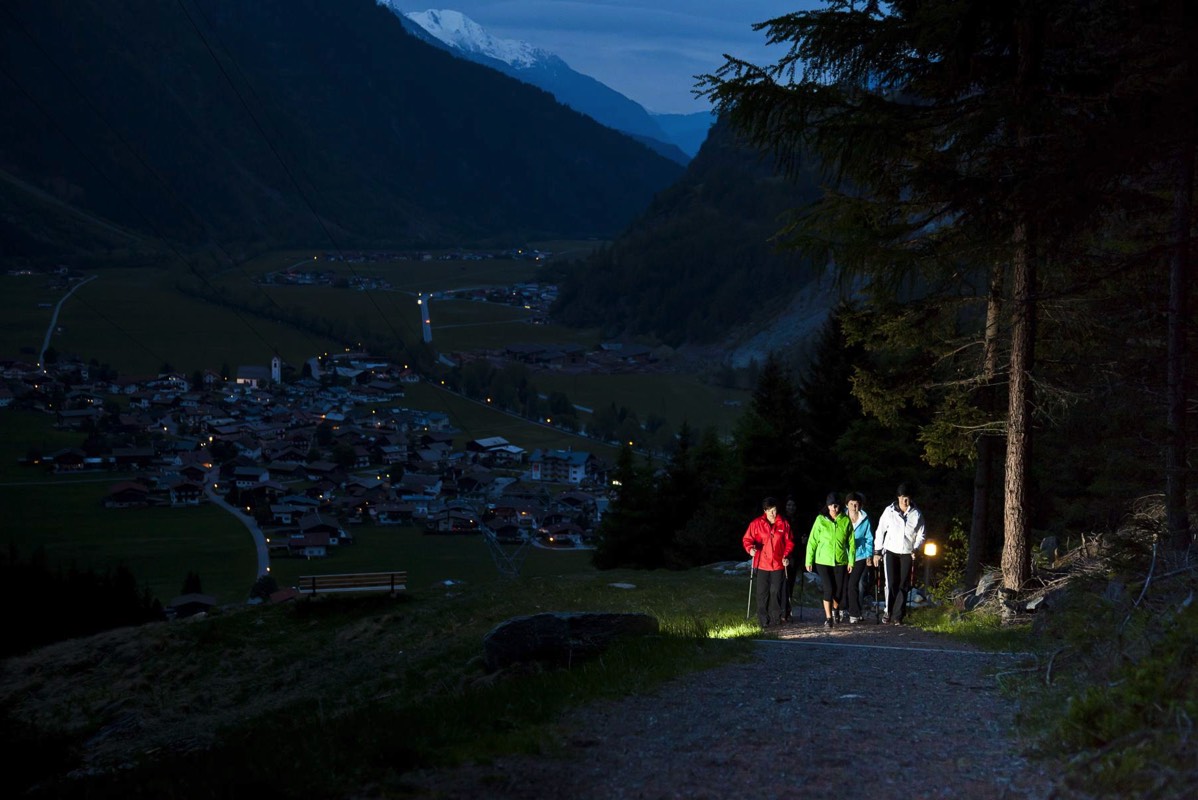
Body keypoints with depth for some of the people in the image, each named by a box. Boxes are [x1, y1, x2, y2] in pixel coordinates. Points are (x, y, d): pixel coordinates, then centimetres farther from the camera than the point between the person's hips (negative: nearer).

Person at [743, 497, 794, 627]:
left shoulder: (783, 524, 3)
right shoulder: (756, 524, 0)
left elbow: (789, 542, 8)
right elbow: (747, 538, 1)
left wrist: (786, 556, -4)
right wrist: (750, 548, -19)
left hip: (778, 564, 1)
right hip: (762, 564, 0)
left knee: (776, 592, 3)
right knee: (762, 592, 0)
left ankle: (776, 618, 12)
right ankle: (764, 620, 5)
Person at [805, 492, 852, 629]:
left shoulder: (845, 521, 1)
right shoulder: (820, 520, -3)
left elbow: (851, 542, 6)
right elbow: (812, 541, 0)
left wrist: (851, 561, 2)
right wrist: (809, 561, -2)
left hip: (840, 561, 2)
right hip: (823, 560, -2)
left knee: (838, 590, 8)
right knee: (828, 589, -10)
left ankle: (836, 611, 36)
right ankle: (828, 618, -2)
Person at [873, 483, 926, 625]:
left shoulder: (916, 514, 0)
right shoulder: (889, 511, -3)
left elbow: (920, 535, 8)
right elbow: (880, 531, 4)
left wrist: (916, 549, -9)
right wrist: (877, 551, 2)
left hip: (907, 553, 1)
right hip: (891, 551, -1)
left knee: (903, 585, 0)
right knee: (891, 583, -9)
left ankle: (898, 616, 5)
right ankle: (889, 611, 8)